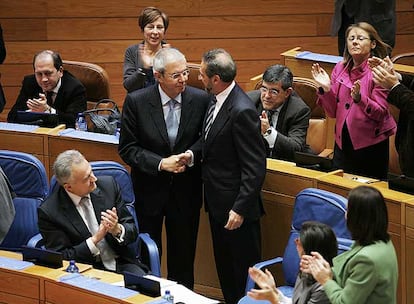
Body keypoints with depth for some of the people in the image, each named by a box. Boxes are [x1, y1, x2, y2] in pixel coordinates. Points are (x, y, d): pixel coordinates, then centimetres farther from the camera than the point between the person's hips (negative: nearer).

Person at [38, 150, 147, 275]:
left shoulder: (108, 185, 0)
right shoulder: (48, 212, -11)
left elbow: (133, 231, 7)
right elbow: (61, 259, -8)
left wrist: (117, 229, -16)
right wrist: (95, 239, -19)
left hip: (121, 264, 4)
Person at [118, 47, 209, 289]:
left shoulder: (200, 100, -8)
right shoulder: (136, 101, -11)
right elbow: (127, 148, -8)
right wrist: (160, 163, -20)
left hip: (185, 190, 1)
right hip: (149, 190, -1)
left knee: (183, 258, 11)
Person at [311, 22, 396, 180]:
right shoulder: (340, 69, 5)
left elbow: (381, 113, -14)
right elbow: (333, 112, 6)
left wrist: (359, 98, -29)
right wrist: (326, 89, -10)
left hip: (371, 145, -5)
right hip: (343, 143, 5)